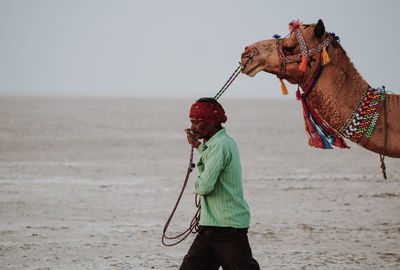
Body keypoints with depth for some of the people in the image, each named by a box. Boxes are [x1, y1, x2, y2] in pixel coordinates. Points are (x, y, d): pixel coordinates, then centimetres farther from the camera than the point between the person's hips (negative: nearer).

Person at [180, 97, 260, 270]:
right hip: (211, 227, 10)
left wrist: (197, 184, -1)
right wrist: (198, 145, 32)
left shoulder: (220, 145, -16)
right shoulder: (226, 142, 15)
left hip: (227, 227, -10)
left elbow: (205, 186, -23)